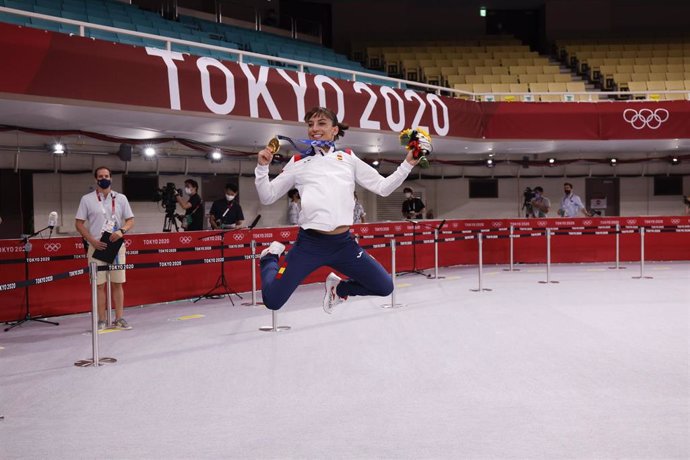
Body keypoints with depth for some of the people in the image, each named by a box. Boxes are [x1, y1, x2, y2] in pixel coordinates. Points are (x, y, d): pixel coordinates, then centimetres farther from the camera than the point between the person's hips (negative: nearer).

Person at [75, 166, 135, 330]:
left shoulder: (121, 198, 8)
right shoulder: (87, 199, 3)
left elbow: (130, 220, 7)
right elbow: (79, 223, 2)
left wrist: (121, 231, -14)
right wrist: (92, 241, -10)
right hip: (97, 246, -1)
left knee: (117, 283, 3)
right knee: (99, 284, 0)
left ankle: (119, 318, 7)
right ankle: (102, 320, 5)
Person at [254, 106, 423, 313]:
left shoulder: (348, 158, 12)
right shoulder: (299, 163, 8)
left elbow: (383, 187, 12)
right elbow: (268, 197, 9)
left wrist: (407, 164, 2)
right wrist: (262, 167, -5)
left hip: (344, 243, 2)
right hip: (310, 243, -2)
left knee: (385, 287, 2)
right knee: (272, 300, -9)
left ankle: (338, 287, 28)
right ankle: (271, 257, 24)